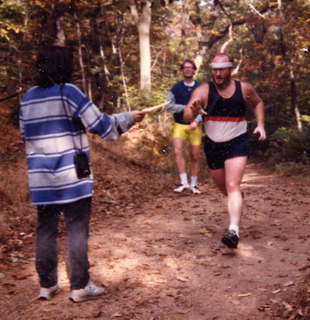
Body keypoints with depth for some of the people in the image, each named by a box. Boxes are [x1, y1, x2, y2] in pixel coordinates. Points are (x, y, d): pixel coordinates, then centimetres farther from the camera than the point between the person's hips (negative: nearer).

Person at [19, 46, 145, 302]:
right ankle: (80, 287, 8)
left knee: (45, 229, 12)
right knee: (77, 229, 3)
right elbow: (100, 125, -8)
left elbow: (26, 135, 16)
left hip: (40, 176, 6)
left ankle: (47, 285, 18)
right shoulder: (68, 92, -10)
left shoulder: (28, 97, 8)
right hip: (72, 175, -5)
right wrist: (129, 118, 5)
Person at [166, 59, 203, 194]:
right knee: (178, 151, -19)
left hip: (195, 126, 0)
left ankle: (194, 184, 17)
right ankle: (184, 182, -16)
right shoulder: (176, 88, 4)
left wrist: (196, 121, -17)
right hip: (179, 125, 0)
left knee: (195, 156, 3)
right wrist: (186, 107, -12)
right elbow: (169, 106, -3)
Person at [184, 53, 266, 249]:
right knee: (222, 185, 20)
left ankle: (234, 231, -25)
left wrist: (261, 125, 3)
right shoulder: (204, 91, -13)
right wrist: (193, 111, -47)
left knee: (232, 186, -18)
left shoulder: (244, 88, -6)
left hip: (237, 143, -2)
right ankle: (237, 199, 54)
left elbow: (258, 103, 16)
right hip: (213, 145, 2)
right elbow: (187, 116, -24)